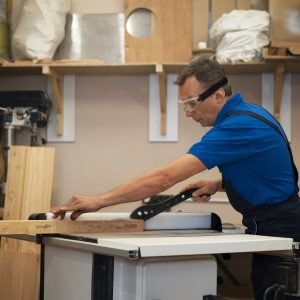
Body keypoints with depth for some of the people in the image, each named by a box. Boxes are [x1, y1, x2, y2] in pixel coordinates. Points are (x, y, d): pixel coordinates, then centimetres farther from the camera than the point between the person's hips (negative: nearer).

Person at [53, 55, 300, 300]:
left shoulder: (240, 125, -25)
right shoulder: (246, 114, 6)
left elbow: (166, 177, -31)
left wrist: (99, 201, -30)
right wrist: (218, 184, 2)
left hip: (279, 230, -10)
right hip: (269, 226, 10)